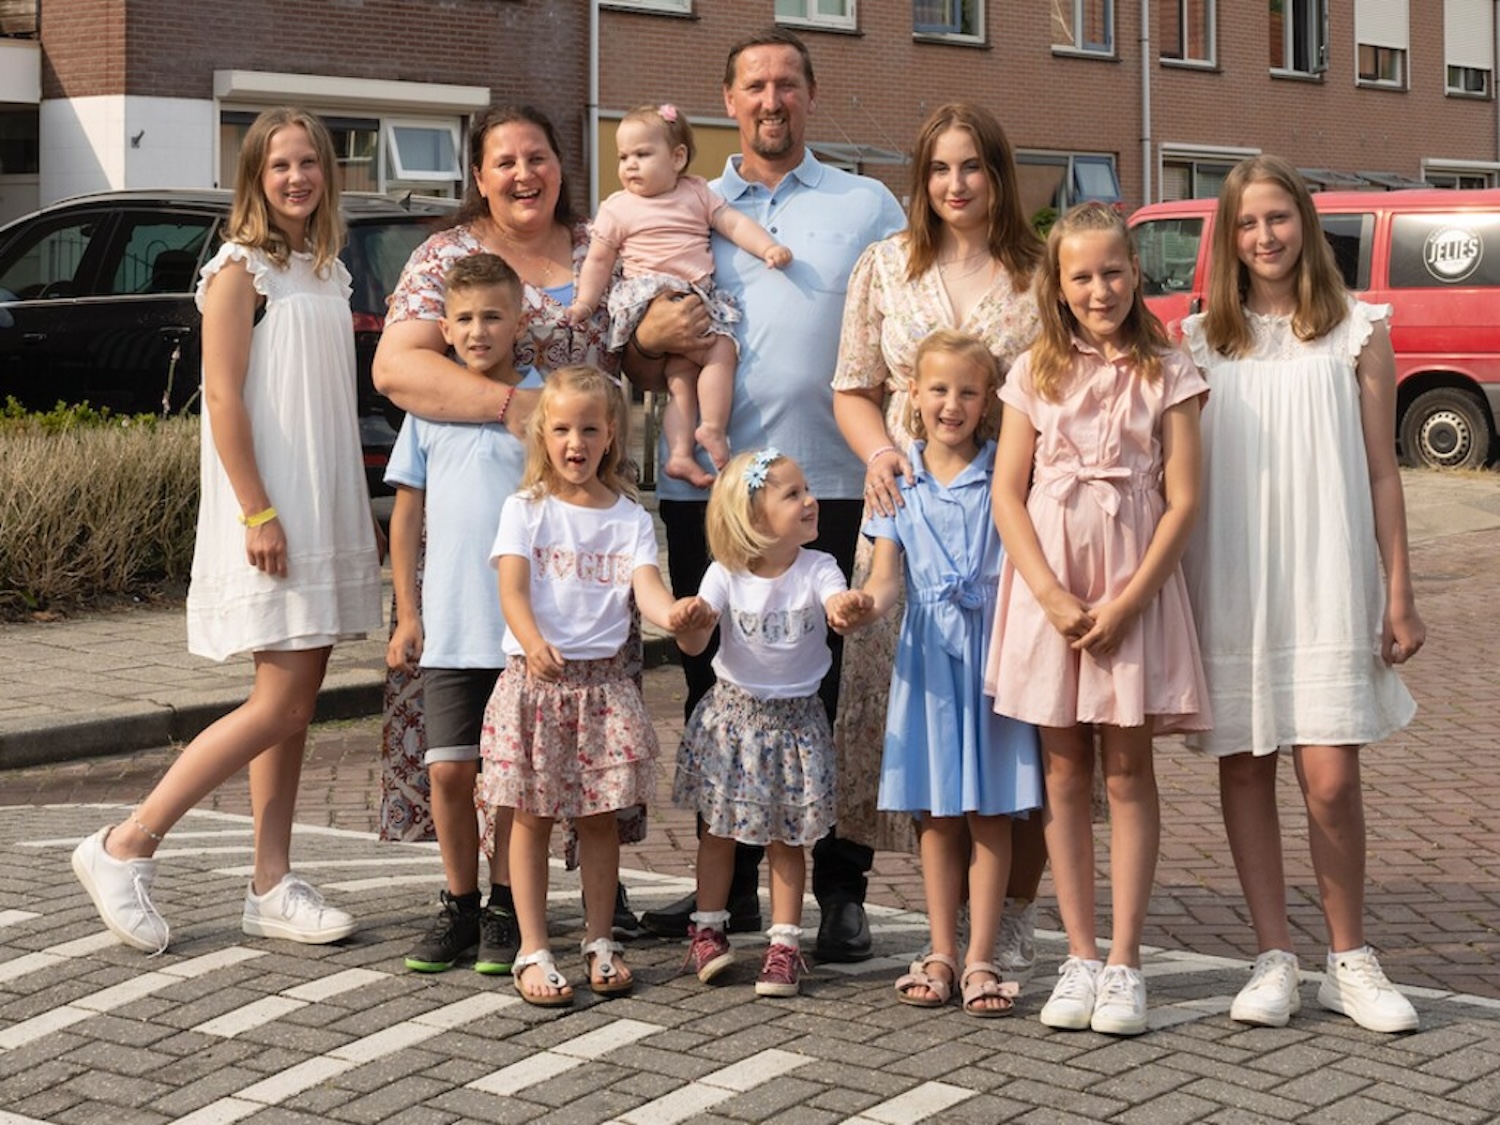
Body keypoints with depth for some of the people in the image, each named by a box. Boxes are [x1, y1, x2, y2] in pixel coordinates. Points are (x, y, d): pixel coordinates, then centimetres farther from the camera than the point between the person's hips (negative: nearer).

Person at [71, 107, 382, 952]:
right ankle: (125, 849, -2)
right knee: (282, 706, -10)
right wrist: (258, 512, -20)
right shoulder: (240, 270, -8)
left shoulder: (329, 272, 15)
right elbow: (224, 397, -14)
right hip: (270, 516, -8)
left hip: (328, 514, 8)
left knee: (299, 703, 7)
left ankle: (273, 889, 13)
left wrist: (357, 516, 12)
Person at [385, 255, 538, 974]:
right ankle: (458, 906, 18)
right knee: (450, 771, 4)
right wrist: (407, 611, 7)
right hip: (448, 627, 2)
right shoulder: (429, 403, 6)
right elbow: (408, 512, 11)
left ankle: (506, 908, 16)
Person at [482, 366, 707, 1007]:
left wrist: (673, 612, -31)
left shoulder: (629, 517, 7)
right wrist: (534, 645, -31)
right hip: (534, 676, -2)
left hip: (604, 679, 2)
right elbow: (512, 590, -11)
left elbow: (645, 588, -7)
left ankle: (599, 943, 19)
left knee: (601, 817, 7)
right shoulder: (526, 510, 1)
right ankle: (533, 952, 7)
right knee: (532, 818, 1)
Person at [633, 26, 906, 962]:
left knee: (829, 688, -2)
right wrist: (648, 338, -8)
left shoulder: (868, 208, 11)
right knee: (715, 688, 7)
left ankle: (840, 891, 5)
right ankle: (729, 881, 18)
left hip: (827, 484, -2)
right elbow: (634, 356, 16)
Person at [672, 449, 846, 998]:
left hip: (794, 718, 0)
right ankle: (708, 930, 23)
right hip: (732, 711, 1)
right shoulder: (726, 575, -10)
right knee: (718, 826, 9)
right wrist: (693, 622, -38)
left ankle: (784, 944, 11)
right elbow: (693, 643, -14)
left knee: (787, 835, 5)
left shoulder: (817, 569, -11)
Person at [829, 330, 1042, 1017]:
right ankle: (941, 954, 14)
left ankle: (980, 960, 5)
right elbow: (888, 574, 1)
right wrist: (863, 604, -21)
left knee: (990, 811, 0)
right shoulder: (900, 481, 6)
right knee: (937, 812, 7)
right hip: (929, 651, 2)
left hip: (995, 645, -2)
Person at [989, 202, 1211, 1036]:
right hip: (1048, 588, 2)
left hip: (1134, 589, -2)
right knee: (1065, 772, 5)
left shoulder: (1167, 374, 0)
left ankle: (1125, 963, 5)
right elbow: (1007, 493, 1)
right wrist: (1054, 597, -10)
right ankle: (1080, 957, 12)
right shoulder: (1037, 374, 6)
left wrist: (1127, 602, -13)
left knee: (1128, 770, 1)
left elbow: (1182, 501, -4)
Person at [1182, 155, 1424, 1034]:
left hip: (1326, 586, -2)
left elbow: (1380, 471, 4)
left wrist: (1400, 595, 1)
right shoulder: (1201, 342, 9)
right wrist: (1172, 592, 3)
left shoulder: (1357, 332, 5)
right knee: (1243, 765, 3)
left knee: (1332, 778, -7)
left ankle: (1351, 962, 9)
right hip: (1230, 589, 2)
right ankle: (1275, 960, 13)